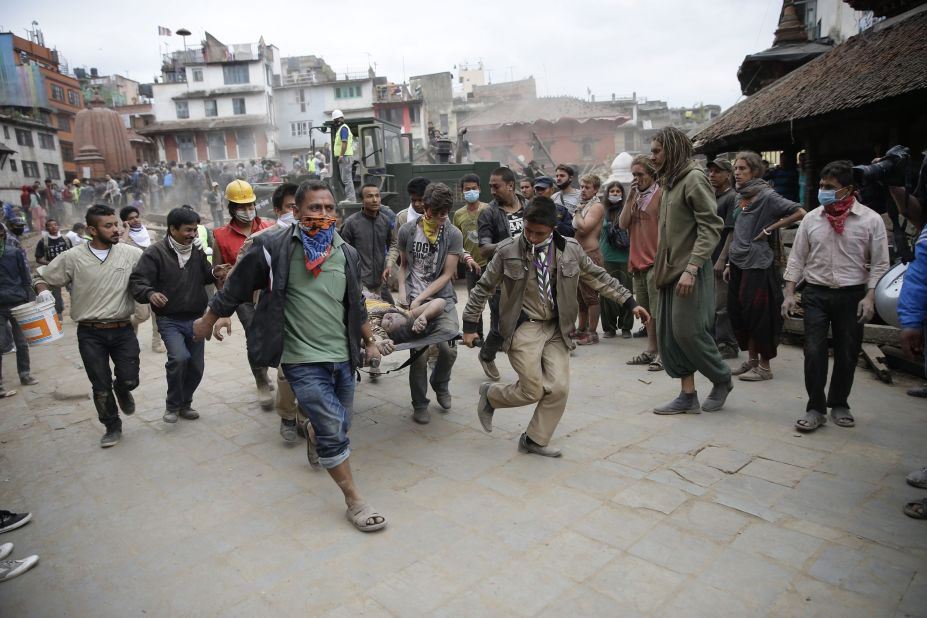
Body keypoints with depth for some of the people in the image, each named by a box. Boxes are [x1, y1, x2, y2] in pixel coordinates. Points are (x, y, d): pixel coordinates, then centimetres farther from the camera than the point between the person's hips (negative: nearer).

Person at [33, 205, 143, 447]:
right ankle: (112, 427, 29)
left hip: (123, 330, 0)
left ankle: (122, 390, 36)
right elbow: (41, 278, 10)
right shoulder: (72, 258, -2)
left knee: (130, 380, -3)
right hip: (90, 334, 0)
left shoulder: (131, 253, -4)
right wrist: (43, 291, -12)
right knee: (101, 387, 7)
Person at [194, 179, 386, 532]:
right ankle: (355, 503, 5)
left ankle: (316, 442, 52)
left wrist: (369, 342, 24)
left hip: (343, 357, 5)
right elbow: (236, 288, 2)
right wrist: (208, 320, 12)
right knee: (334, 431, -9)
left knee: (337, 428, 16)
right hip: (303, 360, -5)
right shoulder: (273, 247, -9)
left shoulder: (346, 253, 7)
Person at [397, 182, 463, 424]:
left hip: (443, 298, 0)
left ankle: (440, 383, 26)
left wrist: (420, 298, -10)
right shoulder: (407, 231, 0)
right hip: (413, 299, 0)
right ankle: (419, 404, 16)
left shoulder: (454, 235, -4)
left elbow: (447, 275, -5)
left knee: (449, 349, -8)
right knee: (419, 354, -5)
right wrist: (402, 291, -2)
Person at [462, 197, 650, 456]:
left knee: (559, 388, -3)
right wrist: (469, 325, 0)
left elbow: (599, 278, 8)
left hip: (556, 329, 4)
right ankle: (490, 394, 25)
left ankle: (534, 440, 17)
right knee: (533, 391, -5)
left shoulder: (570, 249, -3)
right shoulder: (508, 250, -10)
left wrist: (630, 302, 5)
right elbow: (484, 287, -1)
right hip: (523, 328, -4)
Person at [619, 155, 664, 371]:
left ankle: (662, 352, 2)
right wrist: (631, 198, -3)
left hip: (654, 263, -7)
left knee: (658, 311, -5)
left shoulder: (661, 195, -6)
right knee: (645, 310, 13)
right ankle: (651, 350, 22)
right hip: (637, 262, 7)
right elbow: (623, 224, 5)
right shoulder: (635, 197, 15)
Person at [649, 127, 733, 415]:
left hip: (690, 272, -9)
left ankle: (722, 380, 20)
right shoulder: (669, 182, 17)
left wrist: (691, 268, -23)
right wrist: (662, 268, 12)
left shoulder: (694, 178, -10)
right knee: (669, 334, 6)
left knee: (688, 331, -5)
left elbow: (711, 227, -17)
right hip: (669, 270, 9)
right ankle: (687, 396, 14)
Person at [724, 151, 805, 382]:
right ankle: (752, 359, 24)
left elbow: (800, 213, -16)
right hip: (738, 264, 8)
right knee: (737, 313, 10)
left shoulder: (767, 195, -8)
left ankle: (764, 366, 10)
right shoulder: (740, 197, 13)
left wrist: (769, 229, -14)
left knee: (759, 315, -2)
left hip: (758, 265, -7)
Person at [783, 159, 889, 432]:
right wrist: (789, 293, 1)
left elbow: (879, 264, -1)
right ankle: (815, 409, 6)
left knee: (847, 354, 9)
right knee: (814, 352, -4)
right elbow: (797, 258, 7)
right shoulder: (812, 218, 3)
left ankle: (839, 404, 27)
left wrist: (870, 297, -10)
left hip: (851, 295, -1)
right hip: (816, 294, 1)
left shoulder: (870, 220, -2)